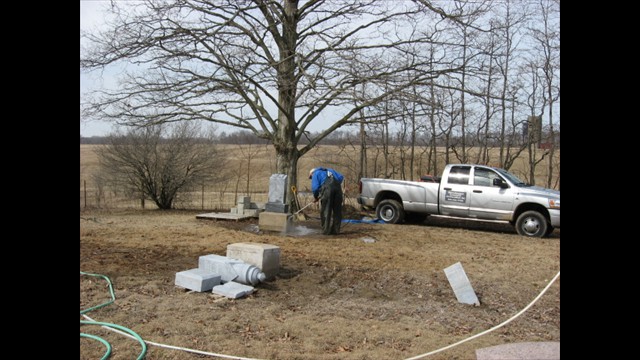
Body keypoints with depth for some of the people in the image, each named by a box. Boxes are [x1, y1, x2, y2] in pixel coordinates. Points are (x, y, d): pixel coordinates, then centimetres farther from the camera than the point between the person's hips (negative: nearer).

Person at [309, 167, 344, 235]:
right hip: (337, 187, 5)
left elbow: (315, 187, 6)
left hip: (327, 188, -4)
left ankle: (326, 230, 5)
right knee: (337, 210, 11)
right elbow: (341, 177, 21)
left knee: (325, 211, 4)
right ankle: (336, 230, 13)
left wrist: (315, 197, 20)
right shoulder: (330, 171, 35)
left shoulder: (315, 174, 20)